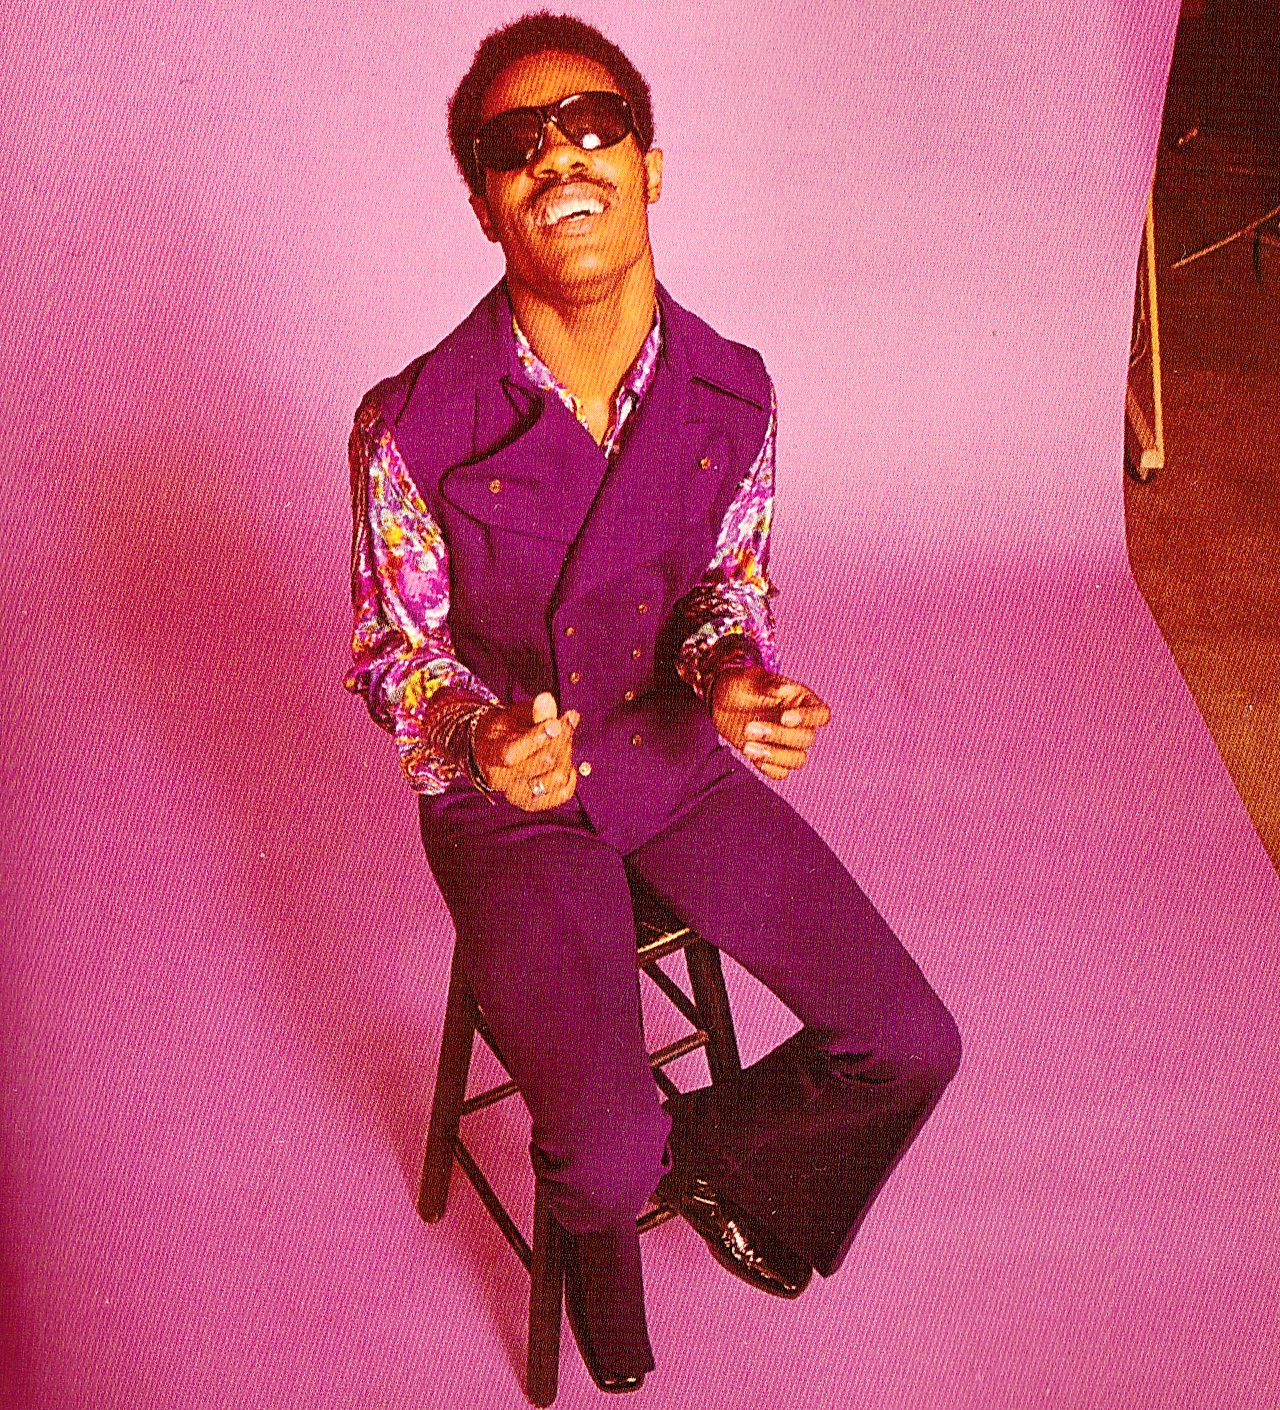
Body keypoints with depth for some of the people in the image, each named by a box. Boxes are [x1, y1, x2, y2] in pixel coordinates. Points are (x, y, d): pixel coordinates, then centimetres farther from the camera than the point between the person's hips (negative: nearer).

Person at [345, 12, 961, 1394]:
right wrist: (485, 736, -30)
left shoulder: (731, 391, -11)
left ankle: (706, 1148, 31)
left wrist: (734, 674, -19)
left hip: (679, 761, 4)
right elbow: (394, 654, -8)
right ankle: (605, 1205, 27)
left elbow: (733, 584, 4)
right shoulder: (413, 427, -22)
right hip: (508, 798, -3)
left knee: (913, 1046, -1)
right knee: (606, 1156, -16)